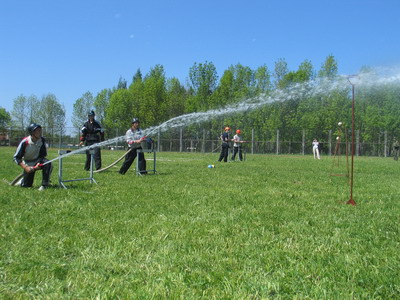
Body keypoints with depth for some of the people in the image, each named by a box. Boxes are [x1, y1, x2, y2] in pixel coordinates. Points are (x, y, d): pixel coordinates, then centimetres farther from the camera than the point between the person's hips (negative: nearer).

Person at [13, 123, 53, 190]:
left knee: (47, 163, -33)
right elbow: (16, 157, -16)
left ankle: (45, 185, -24)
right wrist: (25, 168, -27)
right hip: (28, 164, -1)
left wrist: (39, 164, -24)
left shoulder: (42, 140, -14)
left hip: (38, 161, 2)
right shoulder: (24, 142, -21)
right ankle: (22, 181, 35)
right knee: (26, 185, -3)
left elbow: (43, 155, -5)